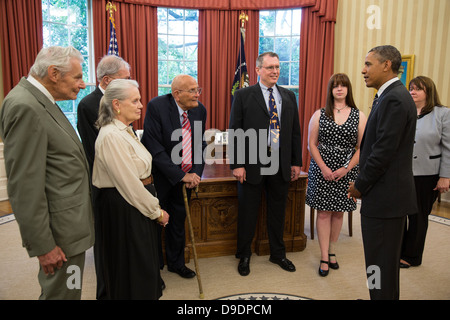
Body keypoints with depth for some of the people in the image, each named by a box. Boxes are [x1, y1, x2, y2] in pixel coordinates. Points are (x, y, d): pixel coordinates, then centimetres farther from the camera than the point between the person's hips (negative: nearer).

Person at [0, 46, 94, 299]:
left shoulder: (41, 100, 9)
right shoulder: (25, 107, -21)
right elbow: (25, 185, -23)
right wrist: (43, 245, -19)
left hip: (69, 220, 10)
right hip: (60, 231, -10)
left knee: (58, 289, 24)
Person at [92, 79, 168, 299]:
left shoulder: (125, 130, 8)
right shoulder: (111, 136, -21)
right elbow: (129, 184, -23)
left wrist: (154, 207, 6)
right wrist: (156, 211, -14)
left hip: (138, 201, 9)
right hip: (123, 207, -9)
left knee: (144, 260, 23)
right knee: (131, 262, 8)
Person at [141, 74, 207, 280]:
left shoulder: (199, 110, -5)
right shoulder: (156, 107, -21)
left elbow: (200, 145, 4)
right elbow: (155, 149, -24)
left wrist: (196, 173, -10)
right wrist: (181, 176, -23)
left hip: (186, 176, 5)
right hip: (160, 176, -4)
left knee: (178, 220, 18)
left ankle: (176, 263, 39)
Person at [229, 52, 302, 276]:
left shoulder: (289, 96, 9)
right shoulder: (243, 95, -3)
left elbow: (295, 132, 11)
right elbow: (235, 132, -6)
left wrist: (296, 162, 8)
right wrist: (237, 164, -12)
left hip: (281, 165, 4)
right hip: (252, 165, -3)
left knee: (278, 212, 16)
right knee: (247, 213, 9)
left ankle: (278, 254, 35)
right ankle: (244, 256, 28)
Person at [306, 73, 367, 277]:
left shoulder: (359, 116, 3)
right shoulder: (319, 114, 3)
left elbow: (361, 148, 1)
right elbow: (311, 144, 1)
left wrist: (346, 168, -10)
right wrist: (324, 168, -10)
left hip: (346, 172, 1)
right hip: (322, 170, -1)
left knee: (338, 212, 9)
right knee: (324, 213, 1)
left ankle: (332, 251, 26)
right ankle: (324, 258, 9)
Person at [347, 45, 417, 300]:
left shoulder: (394, 99, -17)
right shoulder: (393, 96, 14)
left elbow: (383, 152, -22)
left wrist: (360, 185, -10)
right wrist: (363, 183, 11)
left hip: (385, 195, -10)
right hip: (392, 194, 10)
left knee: (380, 265, 1)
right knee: (388, 261, 22)